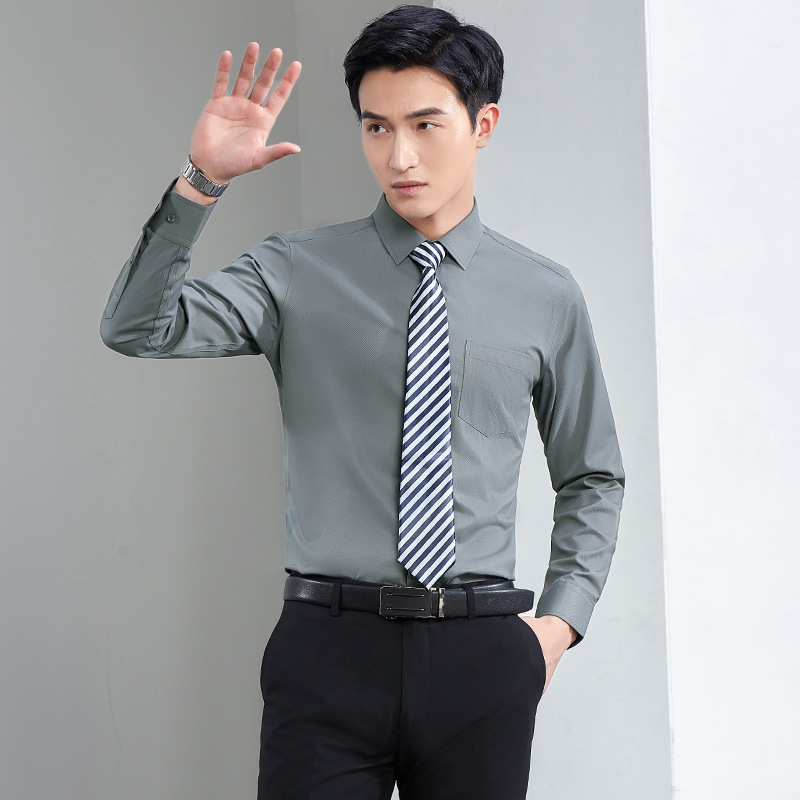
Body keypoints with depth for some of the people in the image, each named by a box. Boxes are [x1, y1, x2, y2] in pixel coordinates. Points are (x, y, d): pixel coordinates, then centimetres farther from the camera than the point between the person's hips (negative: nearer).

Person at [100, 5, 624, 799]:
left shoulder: (546, 296, 7)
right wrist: (201, 182, -20)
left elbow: (592, 478, 17)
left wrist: (563, 618, 5)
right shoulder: (298, 274, 3)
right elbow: (136, 329, -10)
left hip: (481, 652, 1)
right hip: (331, 644, -1)